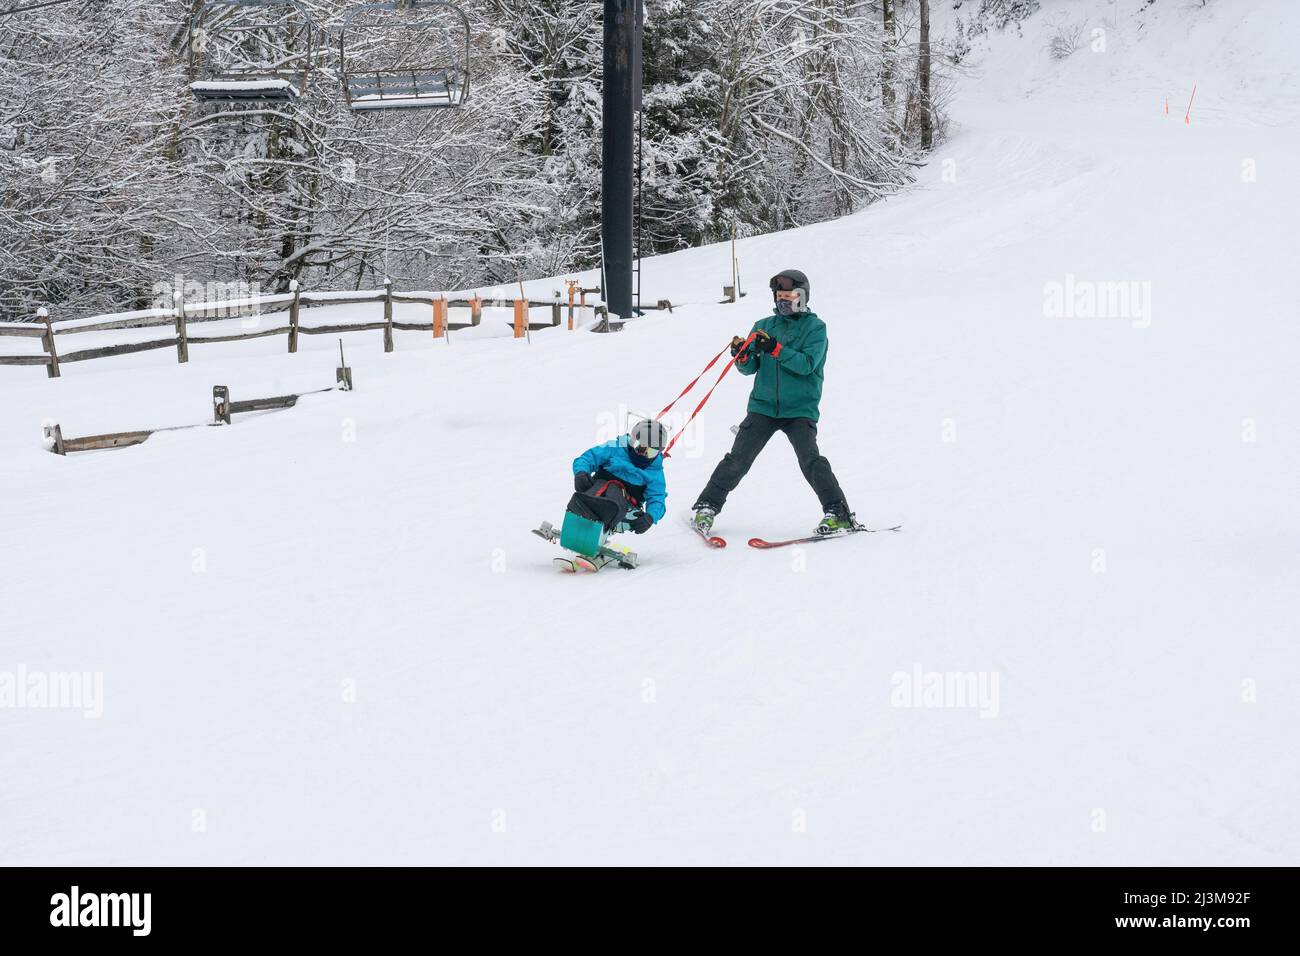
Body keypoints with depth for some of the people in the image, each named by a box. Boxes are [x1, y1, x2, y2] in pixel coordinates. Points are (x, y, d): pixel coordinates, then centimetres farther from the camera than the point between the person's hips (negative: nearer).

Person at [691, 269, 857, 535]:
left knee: (810, 460, -18)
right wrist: (742, 356, -14)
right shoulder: (764, 326, 12)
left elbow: (807, 364, -14)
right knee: (738, 459, -3)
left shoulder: (815, 327, 1)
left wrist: (775, 349, -23)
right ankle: (707, 506, 8)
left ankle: (839, 514, -13)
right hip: (763, 406, 3)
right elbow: (750, 368, 9)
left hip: (800, 408, -3)